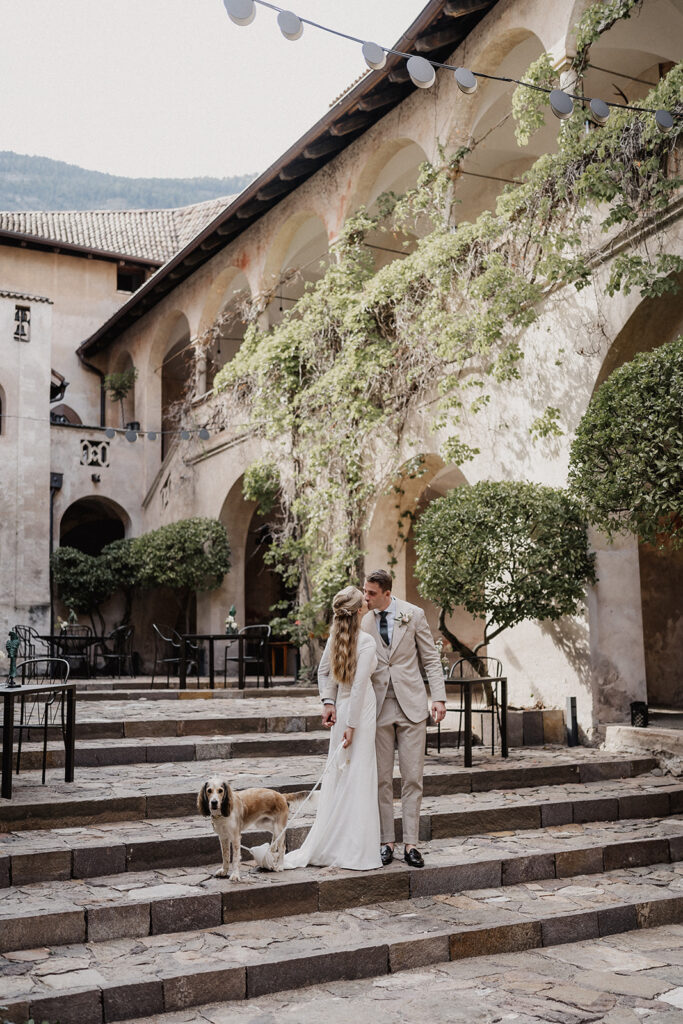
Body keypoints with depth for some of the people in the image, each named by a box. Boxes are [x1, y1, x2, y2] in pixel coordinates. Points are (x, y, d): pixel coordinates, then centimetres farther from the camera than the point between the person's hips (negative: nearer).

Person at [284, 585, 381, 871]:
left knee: (337, 777, 14)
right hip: (359, 712, -7)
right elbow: (359, 686, -20)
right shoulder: (366, 641, -18)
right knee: (358, 778, 0)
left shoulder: (335, 637, 6)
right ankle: (354, 852, 7)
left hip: (341, 708, 7)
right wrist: (352, 726, -17)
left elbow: (323, 671, 15)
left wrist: (328, 702, 13)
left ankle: (326, 846, 21)